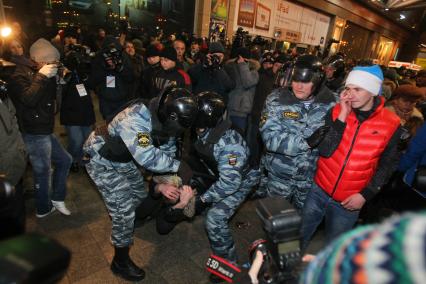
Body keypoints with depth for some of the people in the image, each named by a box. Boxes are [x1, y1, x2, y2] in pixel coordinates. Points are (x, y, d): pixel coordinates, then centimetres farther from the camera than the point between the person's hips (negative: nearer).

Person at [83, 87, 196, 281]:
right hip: (102, 161, -8)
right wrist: (178, 166, -34)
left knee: (139, 194, 23)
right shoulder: (135, 118, -38)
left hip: (123, 158, 8)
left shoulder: (165, 121, -12)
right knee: (124, 210, -7)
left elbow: (167, 152, -5)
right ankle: (120, 262, 16)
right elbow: (147, 157, -44)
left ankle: (129, 226, 56)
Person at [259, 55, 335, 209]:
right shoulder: (276, 100, -14)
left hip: (312, 177, 2)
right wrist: (306, 142, -30)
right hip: (280, 175, -1)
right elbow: (270, 138, -24)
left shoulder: (328, 103, -7)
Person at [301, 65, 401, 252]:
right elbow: (324, 151, -16)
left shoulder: (391, 123, -9)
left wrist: (366, 195, -9)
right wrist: (342, 116, -21)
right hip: (319, 191, 2)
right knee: (299, 238, 18)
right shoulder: (337, 112, -6)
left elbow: (388, 164, 0)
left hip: (348, 202, -1)